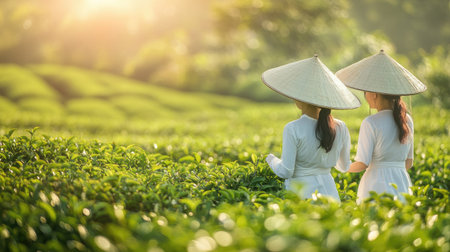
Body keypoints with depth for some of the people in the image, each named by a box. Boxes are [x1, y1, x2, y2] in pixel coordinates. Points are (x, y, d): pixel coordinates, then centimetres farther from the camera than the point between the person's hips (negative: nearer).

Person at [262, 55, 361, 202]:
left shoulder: (293, 130, -16)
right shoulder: (340, 128, -1)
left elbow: (285, 172, -13)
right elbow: (344, 167, 12)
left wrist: (271, 160, 7)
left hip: (300, 193, -5)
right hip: (328, 189, 5)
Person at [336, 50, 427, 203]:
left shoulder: (371, 123, -12)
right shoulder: (407, 120, 7)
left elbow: (362, 164, -12)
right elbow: (409, 162, 13)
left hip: (377, 186, -6)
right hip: (403, 184, 6)